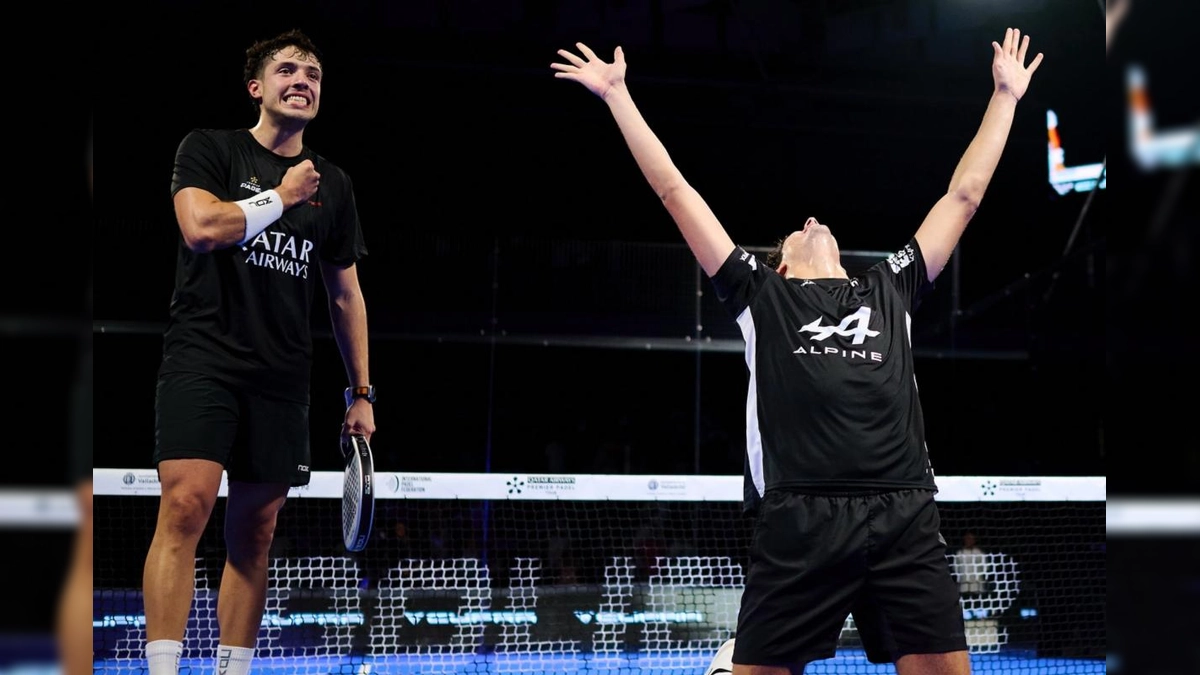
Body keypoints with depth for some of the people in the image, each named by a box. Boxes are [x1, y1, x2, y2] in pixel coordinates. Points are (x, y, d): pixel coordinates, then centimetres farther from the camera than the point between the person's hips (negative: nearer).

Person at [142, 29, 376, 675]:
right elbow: (201, 226, -15)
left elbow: (346, 294, 20)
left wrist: (361, 392, 15)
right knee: (185, 505, -18)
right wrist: (281, 196, -4)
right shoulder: (209, 149, 4)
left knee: (254, 531, 4)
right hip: (202, 357, -4)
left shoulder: (333, 184, 15)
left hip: (282, 379, 5)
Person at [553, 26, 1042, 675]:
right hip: (798, 523, -2)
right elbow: (674, 190, 23)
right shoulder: (761, 293, 20)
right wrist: (617, 94, 26)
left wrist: (1006, 95, 38)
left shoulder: (890, 287, 26)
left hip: (906, 520, 2)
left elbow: (964, 195, 33)